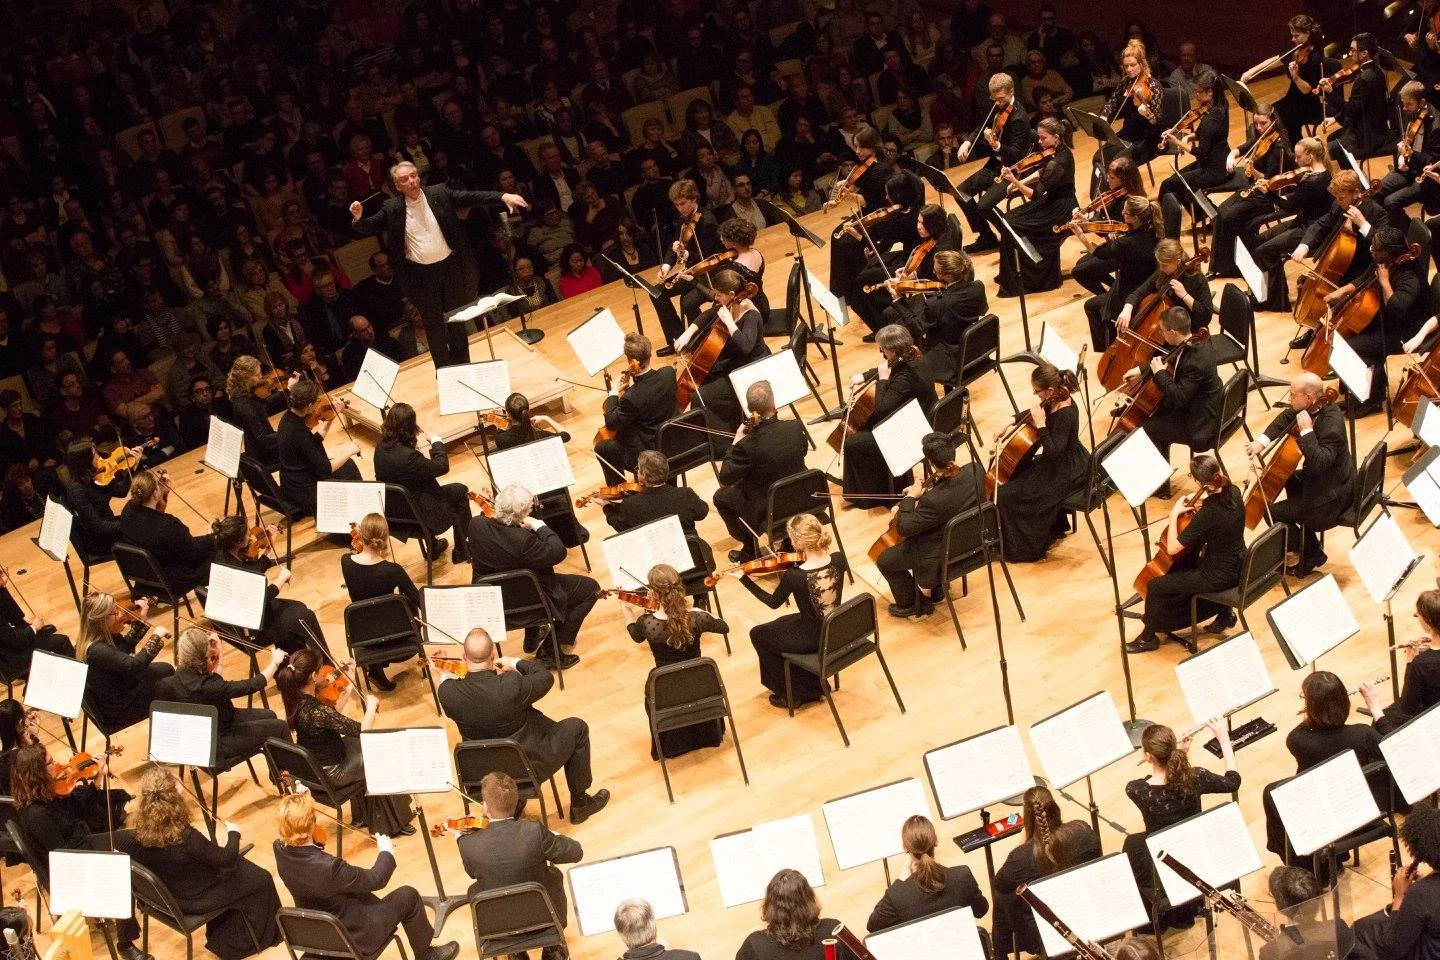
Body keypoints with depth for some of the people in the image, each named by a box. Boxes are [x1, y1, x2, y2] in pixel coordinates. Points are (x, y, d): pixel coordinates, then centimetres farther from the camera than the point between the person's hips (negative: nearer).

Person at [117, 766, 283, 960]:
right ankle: (264, 935, 37)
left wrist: (127, 814, 7)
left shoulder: (135, 838, -24)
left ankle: (217, 934, 42)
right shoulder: (187, 838, -38)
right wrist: (233, 833, -5)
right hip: (196, 899, -6)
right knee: (261, 880, 13)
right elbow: (227, 858, -23)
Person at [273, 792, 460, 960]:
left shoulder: (281, 850, -18)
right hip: (352, 937, -7)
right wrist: (386, 852, -5)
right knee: (408, 896, 9)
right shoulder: (327, 868, -38)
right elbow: (377, 879, -22)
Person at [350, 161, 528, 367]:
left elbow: (472, 197, -6)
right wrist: (358, 218, -22)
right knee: (434, 325, 7)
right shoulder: (392, 208, -5)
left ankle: (463, 367, 27)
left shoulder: (439, 193, -4)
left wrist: (503, 196, -16)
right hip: (420, 275, -1)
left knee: (458, 320, 13)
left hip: (450, 267, 1)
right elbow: (369, 227, 1)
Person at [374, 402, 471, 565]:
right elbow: (442, 467, -23)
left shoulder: (381, 446, -11)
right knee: (460, 492, 16)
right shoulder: (408, 456, -36)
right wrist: (437, 443, -8)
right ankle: (461, 551, 30)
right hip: (416, 513, -8)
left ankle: (432, 547, 46)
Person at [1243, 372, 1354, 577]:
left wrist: (1306, 431, -39)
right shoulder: (1317, 407, -6)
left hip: (1331, 495, -10)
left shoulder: (1331, 424, -33)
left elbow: (1319, 463, -42)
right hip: (1321, 478, 10)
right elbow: (1286, 418, 11)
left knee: (1273, 513, -7)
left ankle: (1312, 554, 10)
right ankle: (1305, 537, 42)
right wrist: (1263, 440, -1)